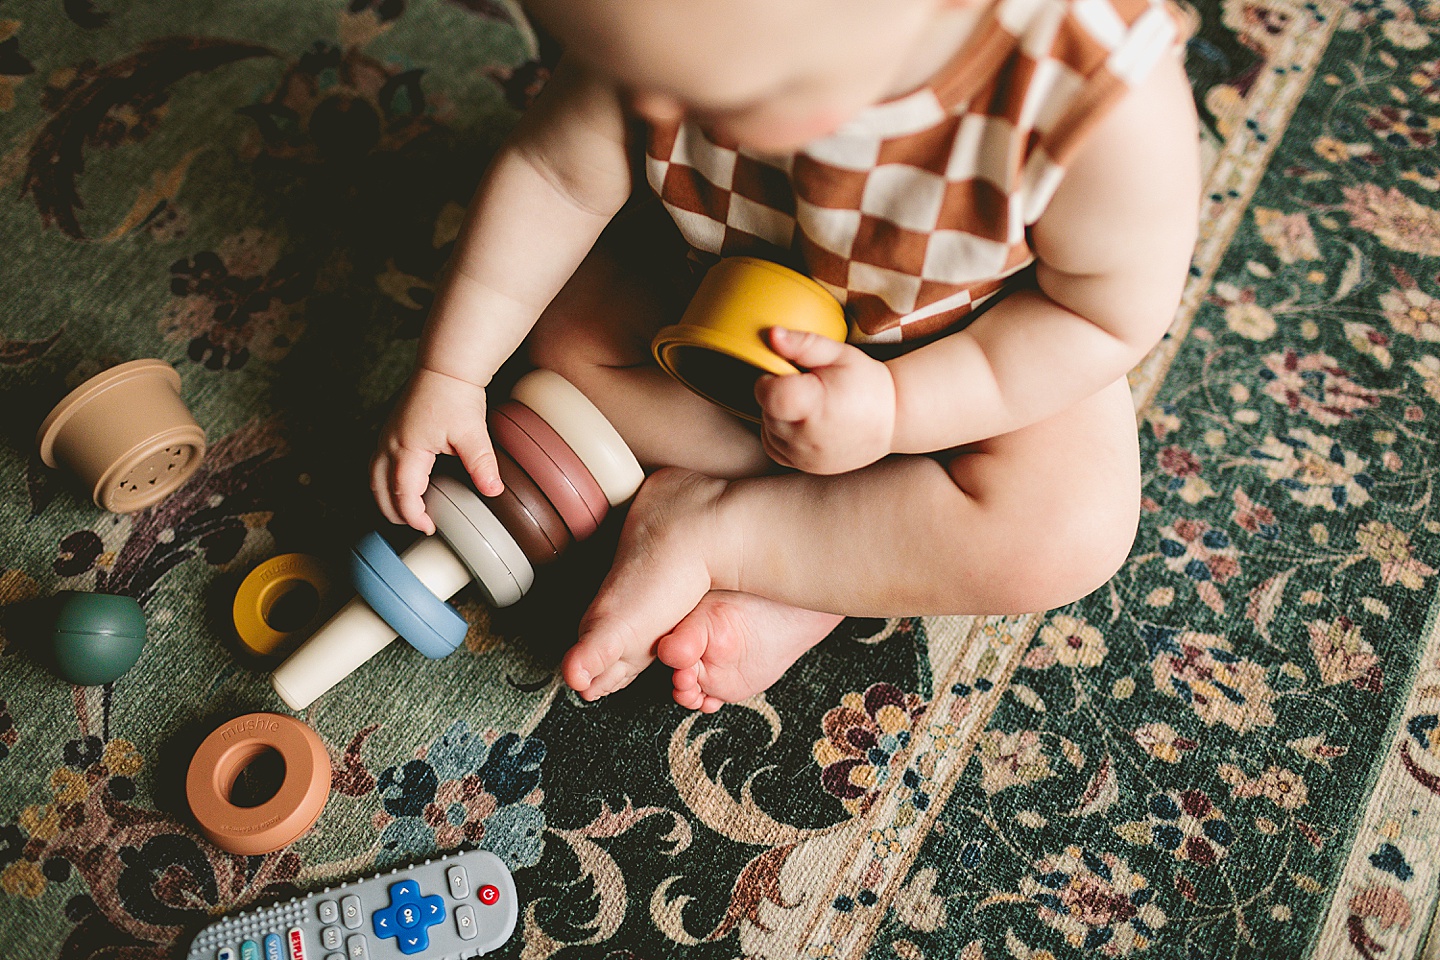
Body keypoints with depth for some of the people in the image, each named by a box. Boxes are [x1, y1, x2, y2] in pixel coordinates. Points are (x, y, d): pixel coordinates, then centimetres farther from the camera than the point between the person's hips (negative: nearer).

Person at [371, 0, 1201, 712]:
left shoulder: (1104, 103, -43)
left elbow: (1111, 315, -26)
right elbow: (554, 176, -17)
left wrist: (896, 411, -36)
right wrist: (450, 373, -15)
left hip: (976, 350, -3)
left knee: (1068, 533, -27)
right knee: (569, 330, -11)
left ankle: (697, 527, -14)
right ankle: (831, 557, -10)